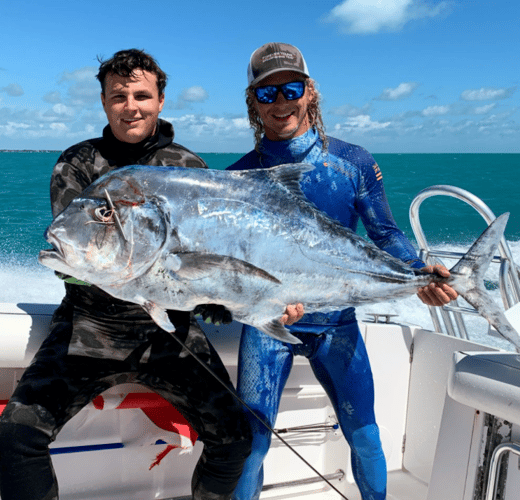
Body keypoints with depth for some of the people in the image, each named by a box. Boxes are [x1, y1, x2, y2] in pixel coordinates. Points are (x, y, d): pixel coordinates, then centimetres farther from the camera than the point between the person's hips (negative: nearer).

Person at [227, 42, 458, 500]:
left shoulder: (353, 162, -3)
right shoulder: (239, 177, -6)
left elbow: (386, 234, 2)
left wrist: (418, 274, -17)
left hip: (336, 323, 1)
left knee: (365, 437, 9)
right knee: (251, 438, -3)